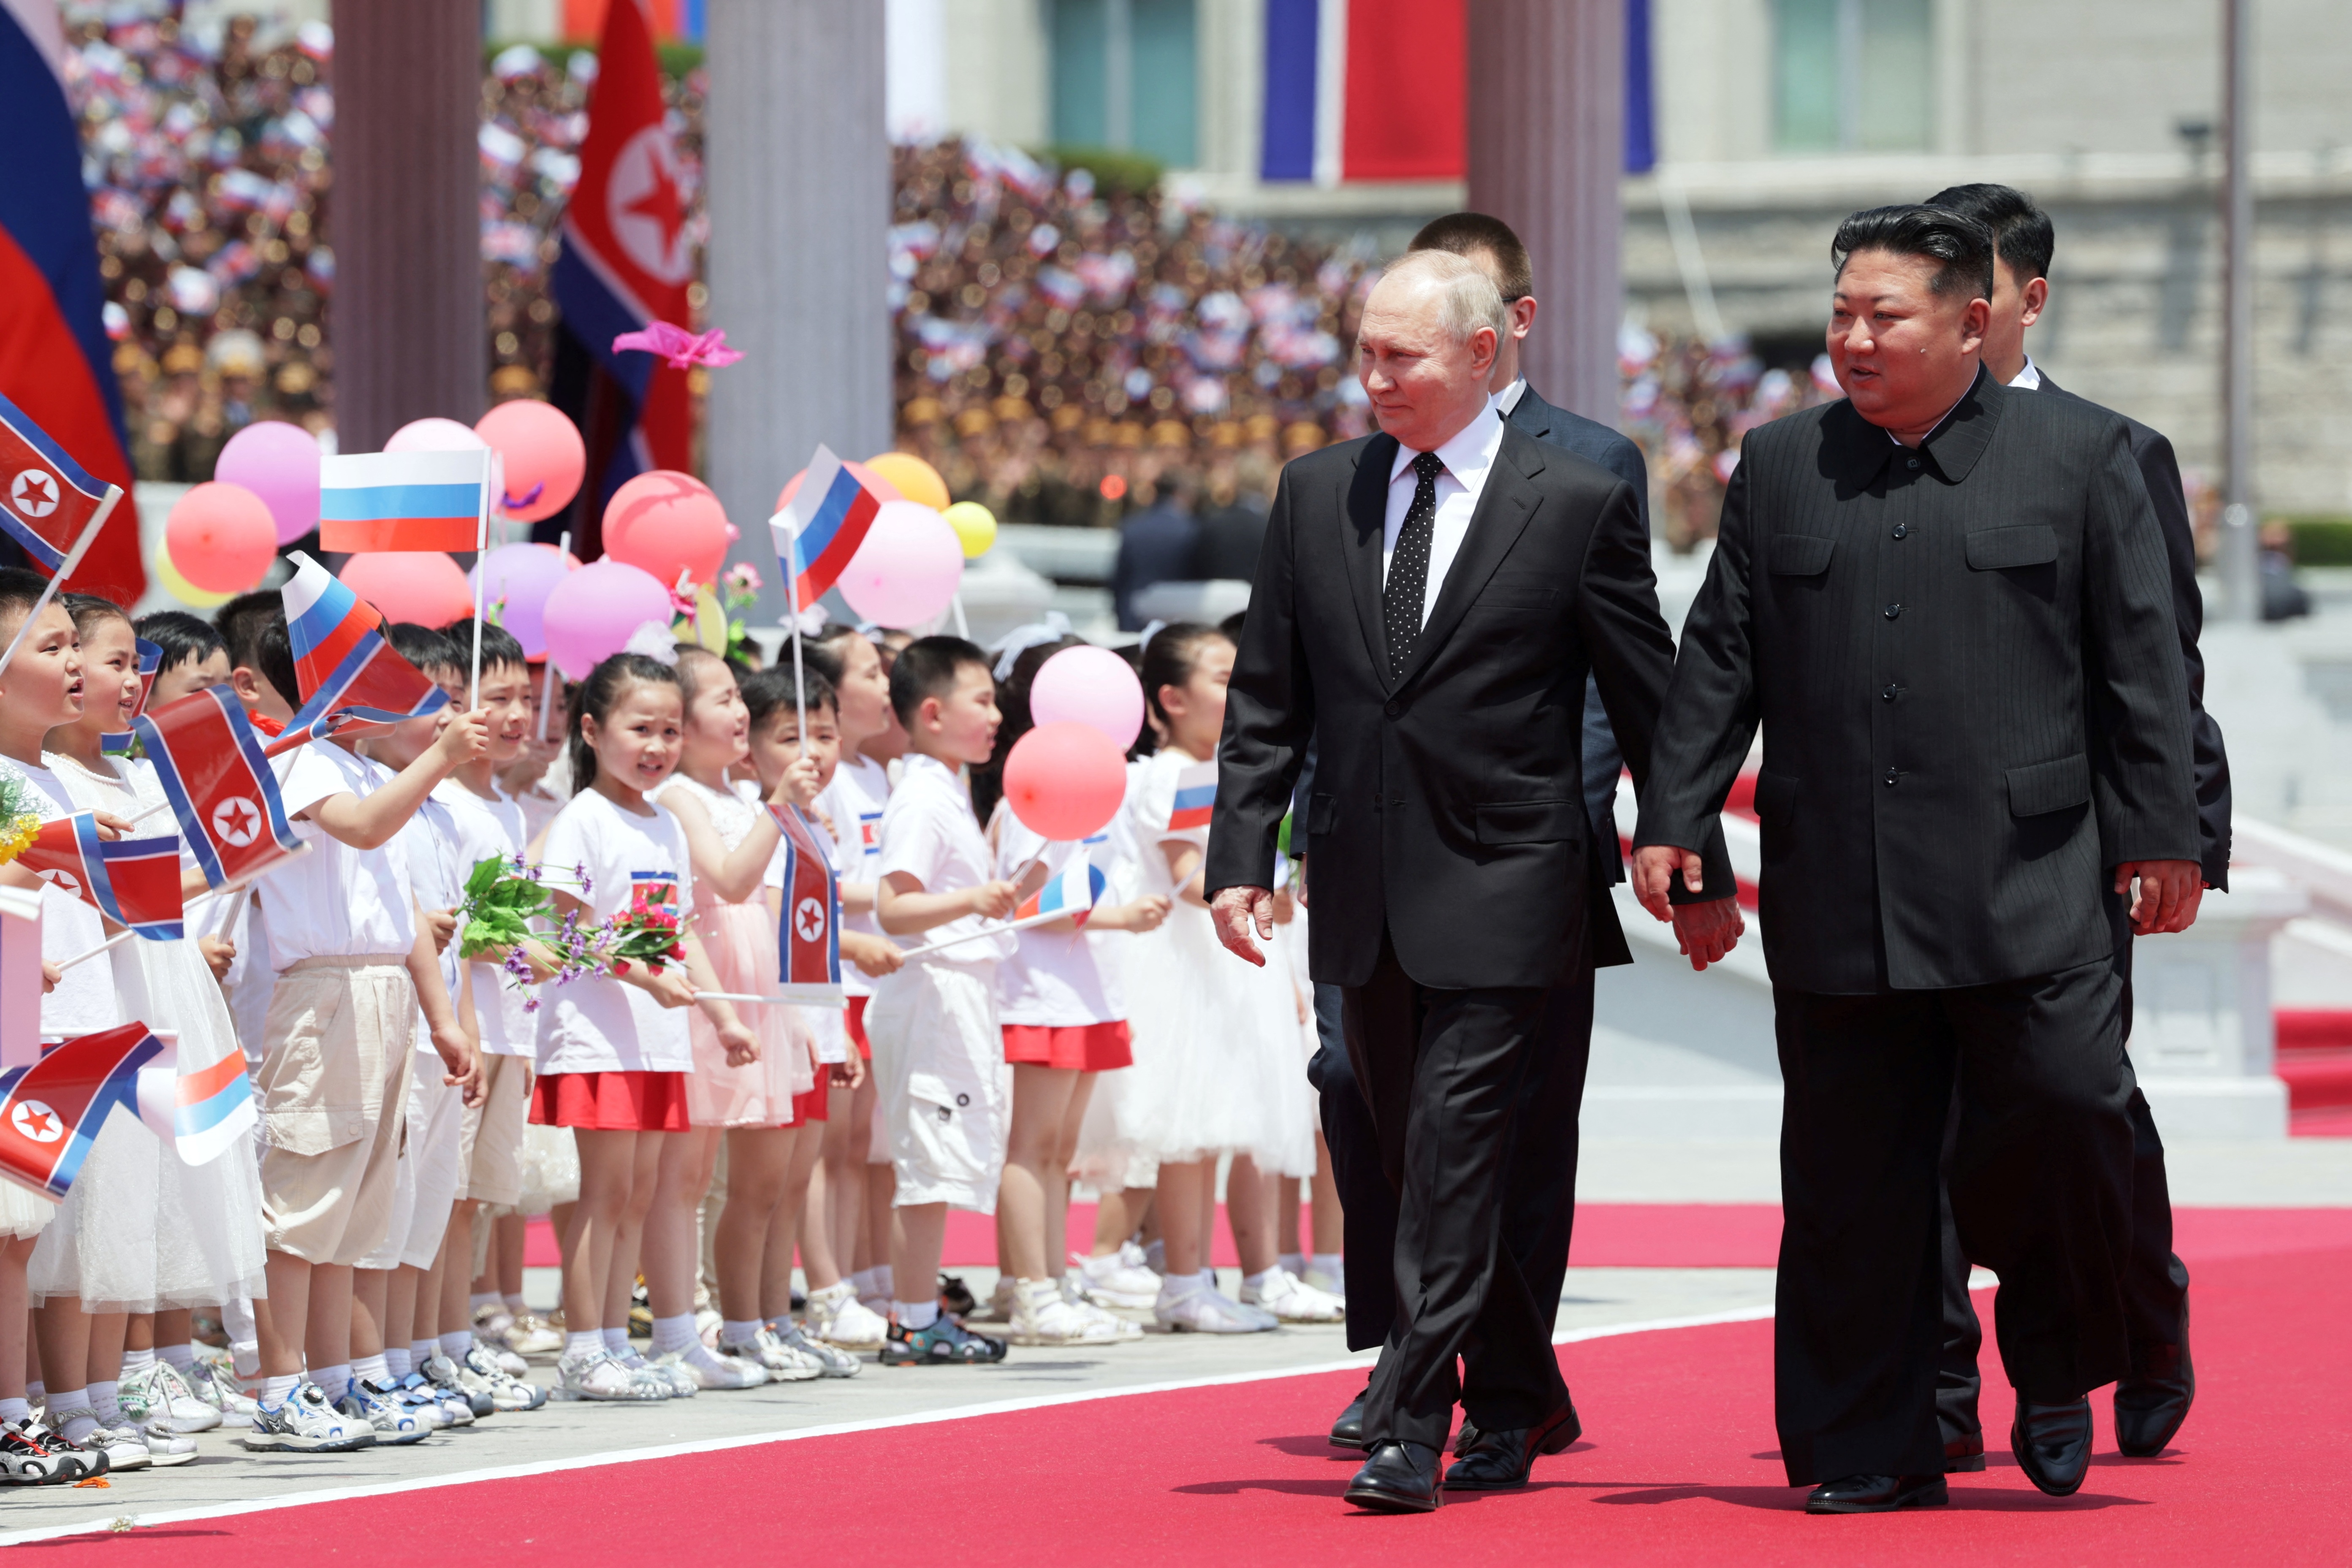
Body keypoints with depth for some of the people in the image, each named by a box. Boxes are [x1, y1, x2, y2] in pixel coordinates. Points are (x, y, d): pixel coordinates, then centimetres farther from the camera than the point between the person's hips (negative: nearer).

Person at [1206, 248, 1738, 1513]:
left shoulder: (1578, 503, -4)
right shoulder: (1315, 496, 8)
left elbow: (1650, 702, 2)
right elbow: (1266, 698, 11)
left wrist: (1698, 877, 5)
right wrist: (1240, 857, 2)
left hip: (1504, 893, -5)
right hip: (1365, 894, 5)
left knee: (1457, 1162, -10)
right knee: (1413, 1160, 11)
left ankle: (1414, 1429, -9)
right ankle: (1522, 1402, 25)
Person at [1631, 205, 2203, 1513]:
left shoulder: (2082, 453, 4)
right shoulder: (1782, 466, 13)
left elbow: (2142, 660, 3)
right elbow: (1721, 658, 13)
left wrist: (2159, 837, -2)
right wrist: (1673, 817, 4)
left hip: (2029, 890, -3)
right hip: (1836, 900, 3)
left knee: (2062, 1113, -12)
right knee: (1852, 1181, 3)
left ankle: (2058, 1371, 14)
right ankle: (1872, 1451, 11)